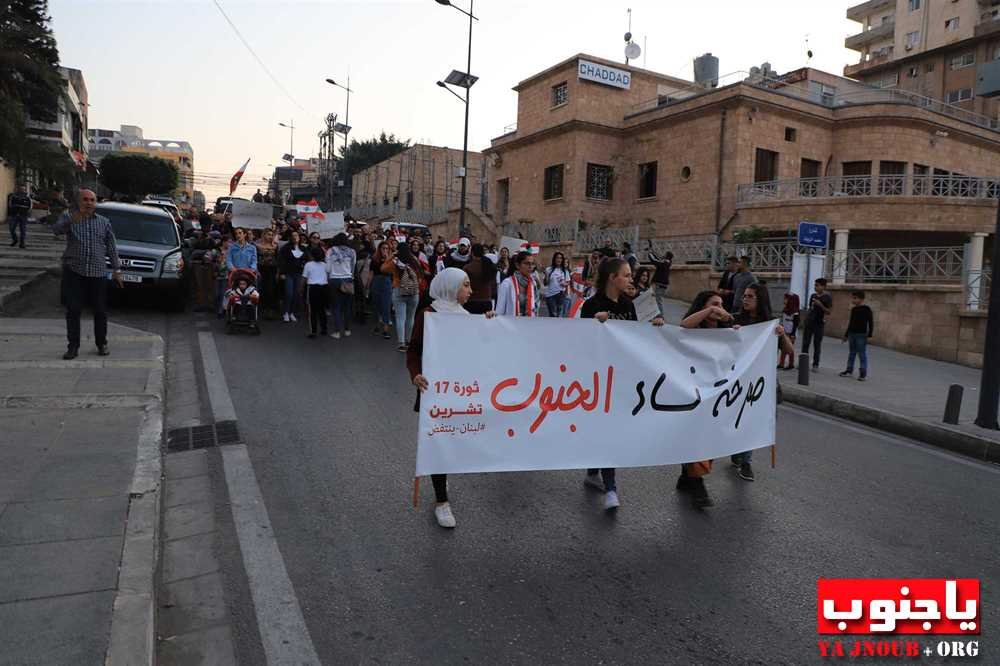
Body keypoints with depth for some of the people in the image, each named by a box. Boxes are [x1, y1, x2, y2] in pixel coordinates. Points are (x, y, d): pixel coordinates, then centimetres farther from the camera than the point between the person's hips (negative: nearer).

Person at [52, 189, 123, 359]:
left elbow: (112, 247, 13)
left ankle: (102, 344, 18)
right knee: (73, 310, -1)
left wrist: (116, 270, 8)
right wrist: (72, 220, -38)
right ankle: (73, 346, 4)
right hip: (74, 271, -2)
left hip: (98, 273, 2)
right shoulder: (68, 216, 4)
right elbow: (57, 229, -18)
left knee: (100, 311, 6)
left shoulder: (104, 222, 12)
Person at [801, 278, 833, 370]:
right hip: (809, 322, 5)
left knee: (817, 345, 1)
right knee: (805, 343, 4)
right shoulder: (813, 296, 11)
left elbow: (829, 311, -8)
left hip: (819, 324, -5)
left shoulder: (827, 297, -5)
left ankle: (815, 364, 8)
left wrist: (820, 305, -21)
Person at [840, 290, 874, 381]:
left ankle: (863, 373, 0)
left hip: (861, 335, -7)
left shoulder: (866, 309, -8)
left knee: (862, 354, -3)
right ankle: (849, 370, 18)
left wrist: (869, 334, -14)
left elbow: (871, 322, -8)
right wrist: (846, 334, 21)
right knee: (852, 353, 12)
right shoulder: (853, 309, 11)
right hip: (852, 334, 7)